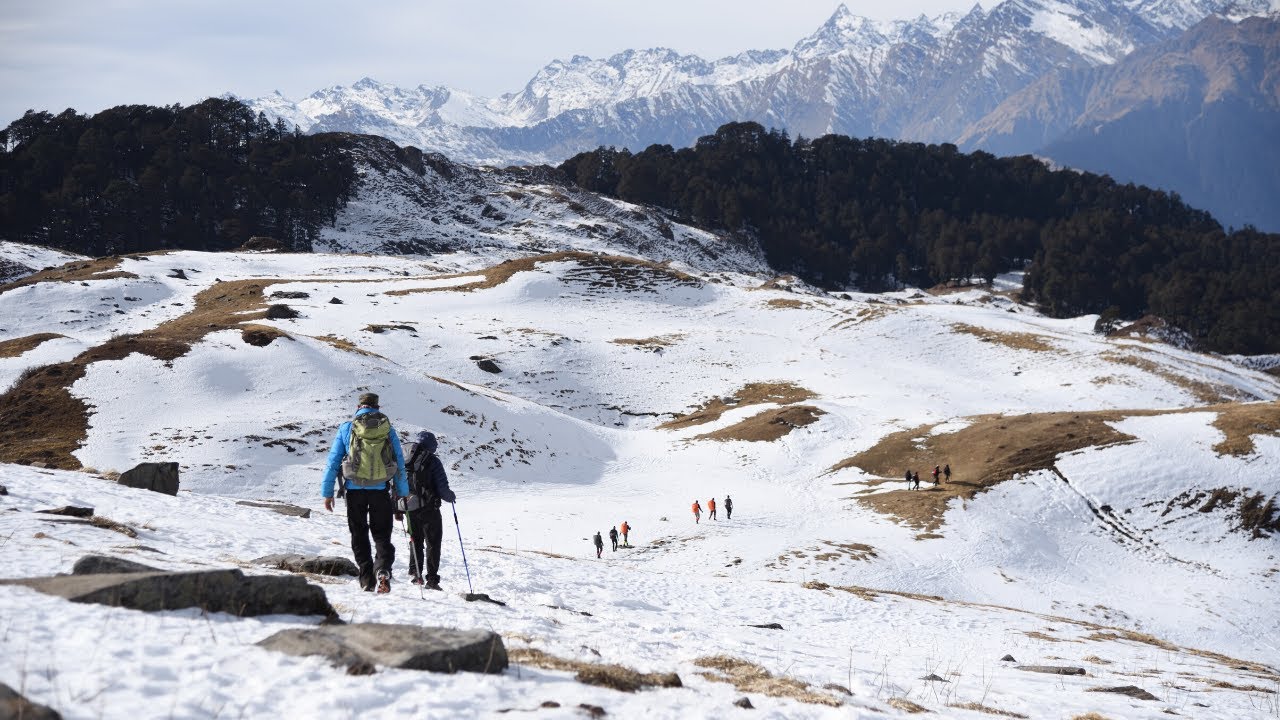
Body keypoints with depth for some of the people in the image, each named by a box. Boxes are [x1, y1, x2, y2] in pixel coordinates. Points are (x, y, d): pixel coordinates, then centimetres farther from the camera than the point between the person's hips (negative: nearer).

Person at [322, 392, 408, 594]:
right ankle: (383, 570, -17)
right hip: (380, 490, 1)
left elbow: (333, 461, 0)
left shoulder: (346, 429, 0)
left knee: (359, 536, 12)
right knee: (382, 535, 8)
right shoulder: (388, 430, 4)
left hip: (355, 489, -1)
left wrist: (327, 492, 6)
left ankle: (367, 579, 7)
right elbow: (400, 463, 7)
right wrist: (403, 494, 14)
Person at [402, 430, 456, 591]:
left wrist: (398, 510, 19)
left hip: (410, 510, 5)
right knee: (433, 544, 3)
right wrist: (451, 497, 7)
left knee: (415, 541, 19)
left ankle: (416, 574, 16)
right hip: (428, 510, -5)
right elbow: (443, 489, -14)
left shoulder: (405, 462, 5)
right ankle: (432, 579, -2)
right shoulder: (433, 462, -11)